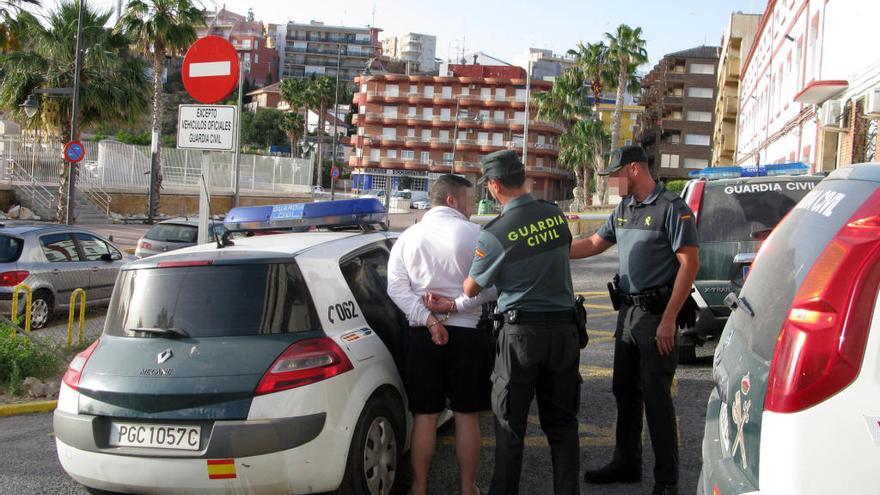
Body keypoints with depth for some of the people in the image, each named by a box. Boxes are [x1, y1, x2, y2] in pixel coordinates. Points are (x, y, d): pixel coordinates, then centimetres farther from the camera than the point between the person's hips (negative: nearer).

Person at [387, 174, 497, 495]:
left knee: (425, 416, 9)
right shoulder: (475, 234, -5)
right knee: (467, 415, 8)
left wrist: (428, 319, -11)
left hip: (422, 336, 2)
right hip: (467, 335, -2)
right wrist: (455, 305, -11)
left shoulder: (408, 237, 5)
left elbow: (396, 286, -5)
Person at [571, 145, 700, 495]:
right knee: (624, 390, 16)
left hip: (657, 315, -8)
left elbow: (690, 263, -16)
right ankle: (627, 463, 30)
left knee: (655, 395, -6)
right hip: (628, 310, 8)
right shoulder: (623, 209, 12)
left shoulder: (671, 208, -12)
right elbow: (593, 244, 22)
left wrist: (668, 319, -20)